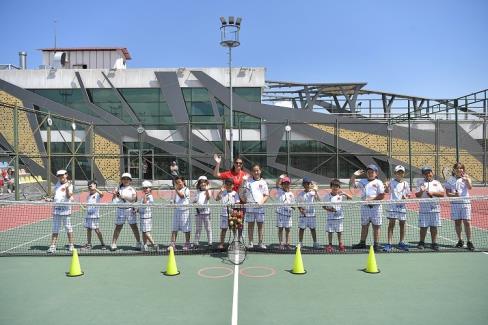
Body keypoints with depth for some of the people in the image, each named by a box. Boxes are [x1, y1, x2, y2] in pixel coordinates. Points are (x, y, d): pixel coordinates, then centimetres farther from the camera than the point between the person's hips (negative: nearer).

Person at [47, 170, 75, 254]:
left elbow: (69, 196, -17)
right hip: (56, 208, 5)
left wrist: (67, 188, -30)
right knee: (55, 229, 4)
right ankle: (53, 246, 5)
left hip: (65, 209, -5)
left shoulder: (69, 185, -4)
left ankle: (71, 245, 12)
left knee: (68, 228, 3)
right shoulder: (57, 185, 14)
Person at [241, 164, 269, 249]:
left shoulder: (263, 182, 7)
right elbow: (243, 193, 11)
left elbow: (267, 195, 6)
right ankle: (250, 242, 11)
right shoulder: (247, 181, 8)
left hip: (260, 207, 0)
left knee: (260, 224, 2)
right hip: (250, 206, 0)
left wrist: (262, 201, -10)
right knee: (250, 224, 5)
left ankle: (260, 242, 10)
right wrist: (244, 200, -5)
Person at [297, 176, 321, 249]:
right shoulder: (301, 194, 2)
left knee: (313, 228, 5)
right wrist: (300, 209, -12)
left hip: (311, 214, 0)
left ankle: (315, 243, 13)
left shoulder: (313, 193, 1)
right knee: (301, 228, 4)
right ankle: (300, 243, 14)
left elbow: (318, 201, -11)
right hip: (303, 214, 0)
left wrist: (316, 192, -17)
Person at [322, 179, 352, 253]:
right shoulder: (327, 196, -4)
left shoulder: (341, 194, -2)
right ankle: (330, 245, 14)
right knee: (330, 231, 2)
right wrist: (329, 209, -18)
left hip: (339, 216, 1)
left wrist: (344, 193, -24)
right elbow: (324, 206, 1)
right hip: (330, 217, -1)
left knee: (339, 231, 9)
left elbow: (351, 198, -8)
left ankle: (340, 244, 23)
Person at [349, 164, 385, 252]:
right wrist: (354, 175, -8)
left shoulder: (378, 182, 1)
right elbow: (352, 183, 6)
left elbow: (382, 195, -6)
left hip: (375, 207, -4)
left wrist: (372, 199, -16)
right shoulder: (362, 181, 13)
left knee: (376, 226, 1)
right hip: (365, 207, 4)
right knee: (364, 226, 11)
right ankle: (362, 243, 19)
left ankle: (376, 244, 8)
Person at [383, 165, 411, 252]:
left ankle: (401, 243, 20)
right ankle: (389, 244, -4)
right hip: (392, 206, -3)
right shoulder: (391, 182, 0)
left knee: (402, 224, 8)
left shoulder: (406, 184, 9)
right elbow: (387, 191, -11)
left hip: (402, 206, 3)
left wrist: (405, 198, -9)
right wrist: (386, 187, -33)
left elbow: (408, 195, 13)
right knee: (391, 224, -4)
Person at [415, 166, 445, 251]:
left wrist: (432, 193, -11)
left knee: (434, 227, 3)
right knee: (423, 227, 1)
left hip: (435, 208, 1)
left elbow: (442, 193, 2)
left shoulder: (436, 183, 11)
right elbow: (417, 195, 2)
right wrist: (421, 191, -18)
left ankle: (434, 243, 12)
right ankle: (422, 243, 13)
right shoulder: (420, 182, 7)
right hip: (423, 208, -1)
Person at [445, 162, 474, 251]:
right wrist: (454, 195, -15)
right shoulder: (450, 180, 5)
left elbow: (470, 187, -13)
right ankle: (460, 241, 19)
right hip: (455, 203, 1)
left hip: (465, 202, -1)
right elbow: (447, 193, 3)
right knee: (457, 222, 6)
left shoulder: (466, 178, 5)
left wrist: (466, 179, -25)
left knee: (467, 222, -6)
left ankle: (469, 242, 2)